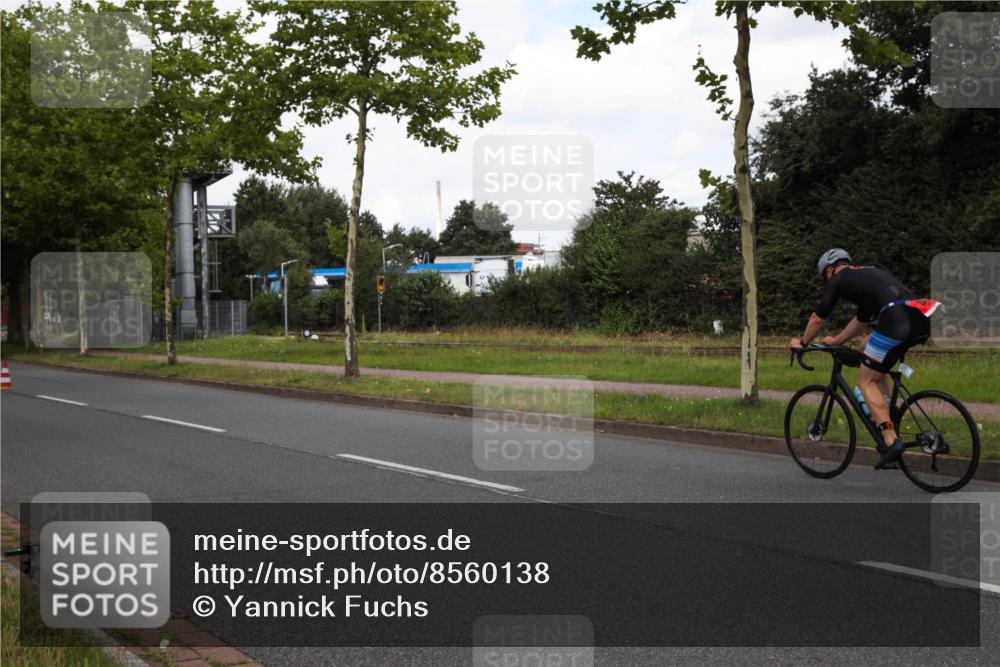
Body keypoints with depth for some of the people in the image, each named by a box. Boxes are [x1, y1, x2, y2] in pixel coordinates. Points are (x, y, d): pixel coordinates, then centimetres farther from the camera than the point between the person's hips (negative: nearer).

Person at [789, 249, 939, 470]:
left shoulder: (838, 279, 16)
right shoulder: (869, 273, 36)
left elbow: (817, 319, 23)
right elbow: (860, 321, 46)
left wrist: (802, 343, 40)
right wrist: (835, 341, 57)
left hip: (896, 320, -7)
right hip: (921, 321, 7)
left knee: (866, 381, 6)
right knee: (868, 344, 30)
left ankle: (891, 441, -6)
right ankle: (884, 416, 25)